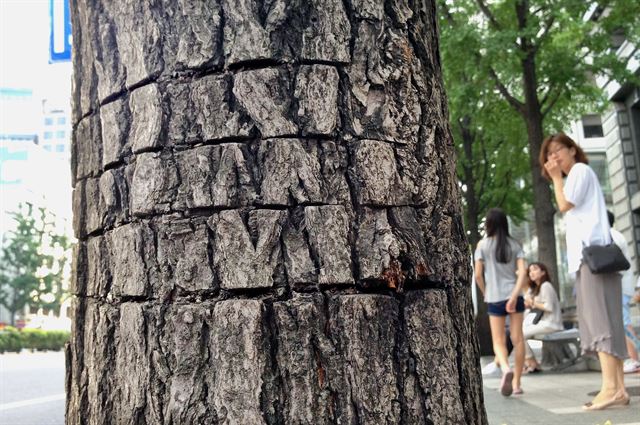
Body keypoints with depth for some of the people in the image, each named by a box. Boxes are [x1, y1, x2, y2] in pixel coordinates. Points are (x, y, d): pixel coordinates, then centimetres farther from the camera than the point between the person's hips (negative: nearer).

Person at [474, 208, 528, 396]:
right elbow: (522, 272, -6)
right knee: (517, 339, 8)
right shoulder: (514, 244, 5)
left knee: (499, 341, 5)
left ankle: (506, 368, -24)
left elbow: (478, 275, -3)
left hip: (494, 298, -2)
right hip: (514, 296, 2)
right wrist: (514, 295, -12)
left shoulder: (483, 245, -1)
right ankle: (516, 382, 10)